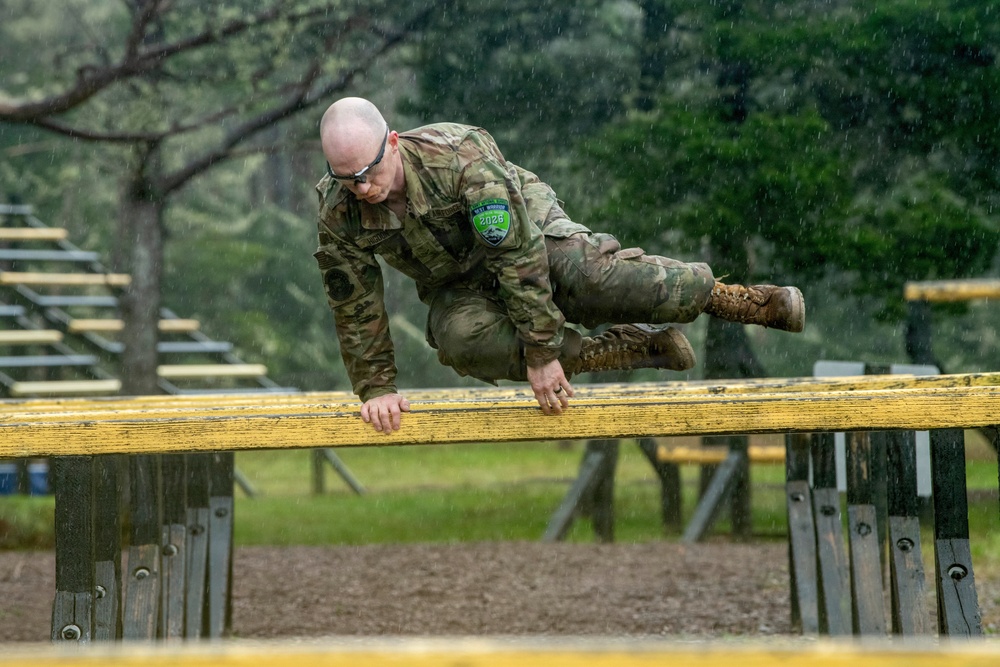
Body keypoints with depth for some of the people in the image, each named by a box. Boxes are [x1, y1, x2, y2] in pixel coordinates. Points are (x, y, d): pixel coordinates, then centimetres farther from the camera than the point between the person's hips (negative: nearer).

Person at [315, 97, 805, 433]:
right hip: (459, 288, 4)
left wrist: (542, 353, -32)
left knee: (595, 276, -35)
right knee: (462, 342, -31)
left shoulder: (460, 157, -35)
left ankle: (728, 298, -11)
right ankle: (636, 347, -19)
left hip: (529, 233, -4)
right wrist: (376, 388, -8)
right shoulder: (338, 215, -22)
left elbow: (519, 255, -33)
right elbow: (354, 309, -8)